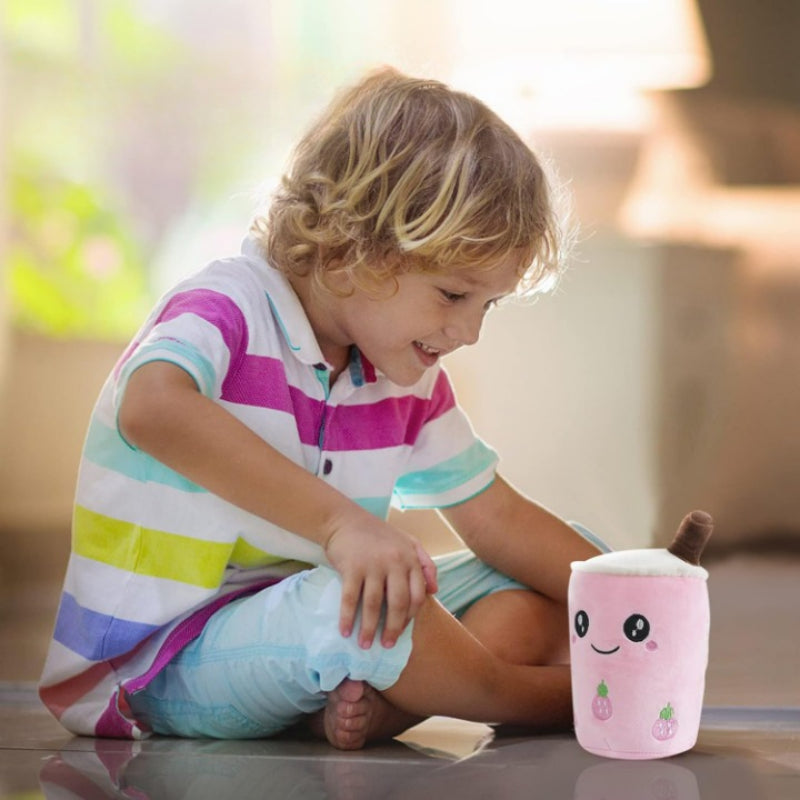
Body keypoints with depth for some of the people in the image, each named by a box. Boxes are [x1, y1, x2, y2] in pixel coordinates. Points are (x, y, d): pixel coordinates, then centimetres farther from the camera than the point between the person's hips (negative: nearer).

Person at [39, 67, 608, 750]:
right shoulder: (230, 308, -17)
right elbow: (152, 407, -40)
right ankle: (545, 699, -10)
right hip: (163, 662, -8)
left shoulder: (411, 382, 7)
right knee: (340, 609, -37)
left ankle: (371, 706, -24)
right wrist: (341, 520, -47)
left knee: (535, 597, 2)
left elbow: (497, 518, 12)